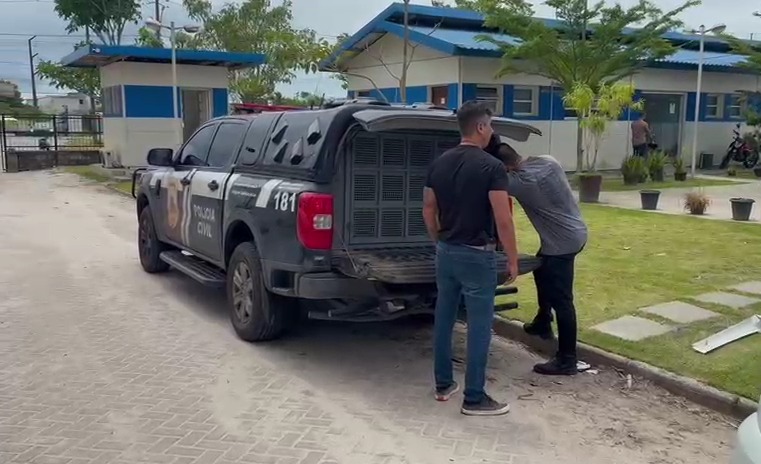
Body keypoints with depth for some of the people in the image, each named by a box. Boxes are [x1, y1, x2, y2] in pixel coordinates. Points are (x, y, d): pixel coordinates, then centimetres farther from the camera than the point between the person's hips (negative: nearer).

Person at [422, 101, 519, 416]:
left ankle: (443, 385, 26)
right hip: (477, 255, -7)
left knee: (444, 318, 15)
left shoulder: (439, 163, 5)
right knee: (479, 325, 1)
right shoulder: (492, 167, -15)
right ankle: (474, 398, 7)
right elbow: (503, 220, -17)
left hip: (446, 252, 7)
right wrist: (513, 259, -8)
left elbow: (428, 208, 12)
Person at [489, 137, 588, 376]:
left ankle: (566, 360, 2)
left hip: (562, 242, -10)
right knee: (541, 271, 28)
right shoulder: (547, 161, 1)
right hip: (575, 232, 10)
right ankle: (543, 324, 42)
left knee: (561, 300, -4)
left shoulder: (520, 182, -22)